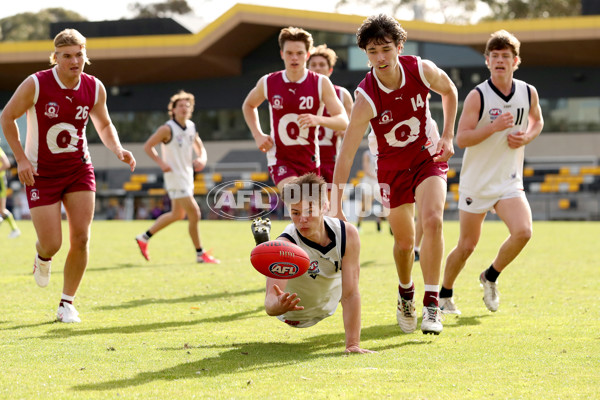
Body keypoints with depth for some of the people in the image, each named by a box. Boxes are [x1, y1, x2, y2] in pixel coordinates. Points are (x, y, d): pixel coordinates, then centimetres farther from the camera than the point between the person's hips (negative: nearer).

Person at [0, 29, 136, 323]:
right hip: (41, 173, -3)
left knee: (81, 238, -8)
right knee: (52, 244, -6)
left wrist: (118, 150, -9)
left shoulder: (94, 88, -7)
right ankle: (42, 257, 35)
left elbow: (104, 125, 10)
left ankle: (67, 303, 9)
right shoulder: (36, 84, -18)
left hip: (79, 169, 3)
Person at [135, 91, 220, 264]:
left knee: (177, 214, 19)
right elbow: (147, 146, -8)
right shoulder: (167, 129, -13)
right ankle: (200, 254, -1)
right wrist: (161, 163, -18)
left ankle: (144, 237, 32)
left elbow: (200, 148, 18)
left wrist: (202, 159, -4)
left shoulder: (191, 127, 8)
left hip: (187, 176, 9)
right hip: (175, 177, -9)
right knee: (194, 213, -11)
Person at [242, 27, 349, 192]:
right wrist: (257, 135, 2)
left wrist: (318, 119, -34)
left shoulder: (321, 83, -8)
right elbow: (248, 105, 17)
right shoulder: (268, 83, -4)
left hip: (310, 160, 2)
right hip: (280, 158, -2)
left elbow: (343, 122, -14)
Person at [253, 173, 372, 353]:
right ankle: (262, 237, 44)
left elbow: (351, 293, -33)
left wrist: (353, 344, -38)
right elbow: (270, 303, -51)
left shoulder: (347, 234, -34)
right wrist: (278, 305, -75)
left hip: (328, 309, 2)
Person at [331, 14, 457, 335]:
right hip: (392, 166, -1)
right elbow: (345, 154, -29)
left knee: (432, 220, -23)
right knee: (404, 241, 5)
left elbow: (449, 91, 5)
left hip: (429, 155, 1)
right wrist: (336, 207, -33)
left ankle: (431, 305, -17)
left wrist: (448, 136, -2)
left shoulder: (422, 70, -20)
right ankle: (405, 296, 37)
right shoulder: (366, 98, -28)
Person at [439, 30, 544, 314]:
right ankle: (444, 294, 29)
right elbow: (461, 138, -15)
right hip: (476, 181, -3)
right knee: (467, 245, 5)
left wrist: (526, 137, -2)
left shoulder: (529, 93, 1)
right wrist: (494, 127, -28)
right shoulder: (477, 96, -12)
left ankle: (491, 277, 8)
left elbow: (537, 121, 21)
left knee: (523, 232, -20)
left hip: (509, 181, 3)